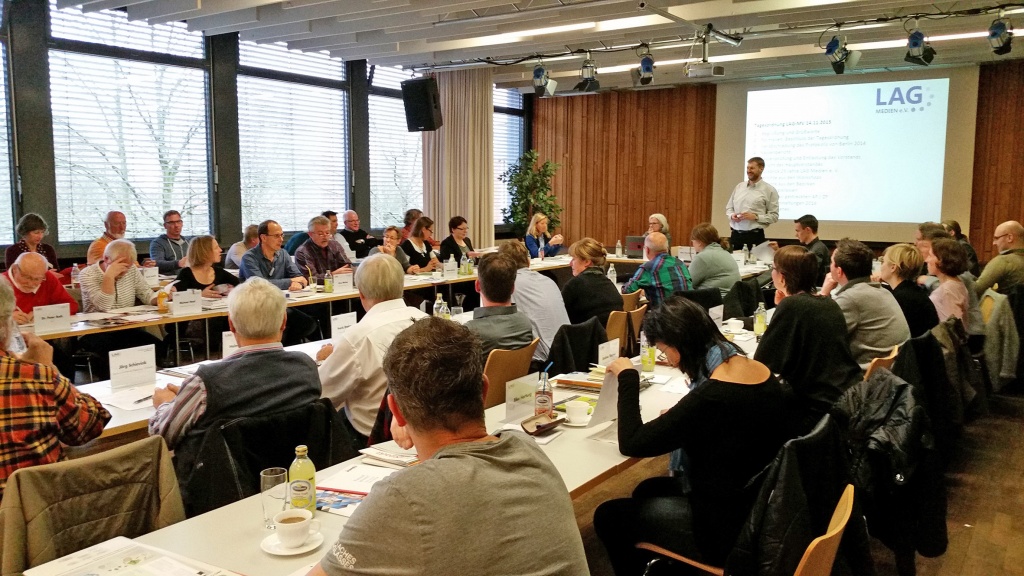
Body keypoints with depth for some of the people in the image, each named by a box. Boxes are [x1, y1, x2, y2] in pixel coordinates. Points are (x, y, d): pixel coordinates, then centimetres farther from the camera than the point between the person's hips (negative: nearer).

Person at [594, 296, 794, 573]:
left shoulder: (712, 396, -30)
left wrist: (627, 377, -12)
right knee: (648, 490, 27)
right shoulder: (761, 371, -5)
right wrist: (681, 415, 4)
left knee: (608, 516, 8)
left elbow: (632, 444, -21)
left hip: (729, 530, -8)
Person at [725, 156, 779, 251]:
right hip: (736, 235, 4)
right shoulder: (739, 186, 12)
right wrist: (731, 215, -3)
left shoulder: (769, 190, -1)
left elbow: (774, 216, -4)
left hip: (755, 236, -4)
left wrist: (756, 217, -15)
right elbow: (729, 207, 19)